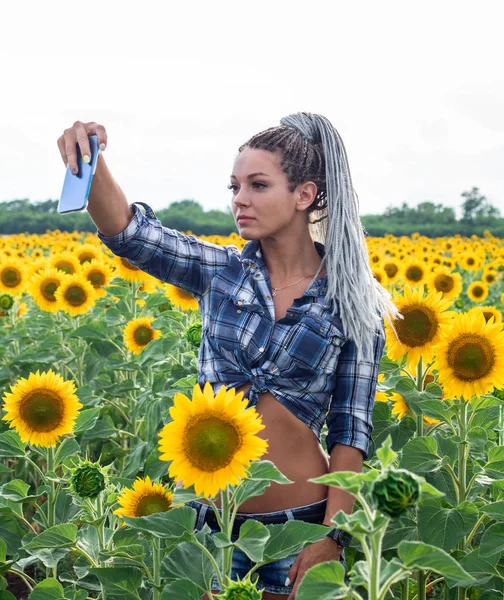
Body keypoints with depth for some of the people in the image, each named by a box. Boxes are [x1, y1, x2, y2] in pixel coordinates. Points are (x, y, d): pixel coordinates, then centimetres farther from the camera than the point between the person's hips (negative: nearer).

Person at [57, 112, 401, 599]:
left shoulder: (351, 302, -4)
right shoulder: (220, 273, 0)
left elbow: (351, 430, -4)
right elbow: (128, 232, -15)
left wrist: (331, 539, -12)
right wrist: (91, 163, -34)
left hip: (299, 521, -1)